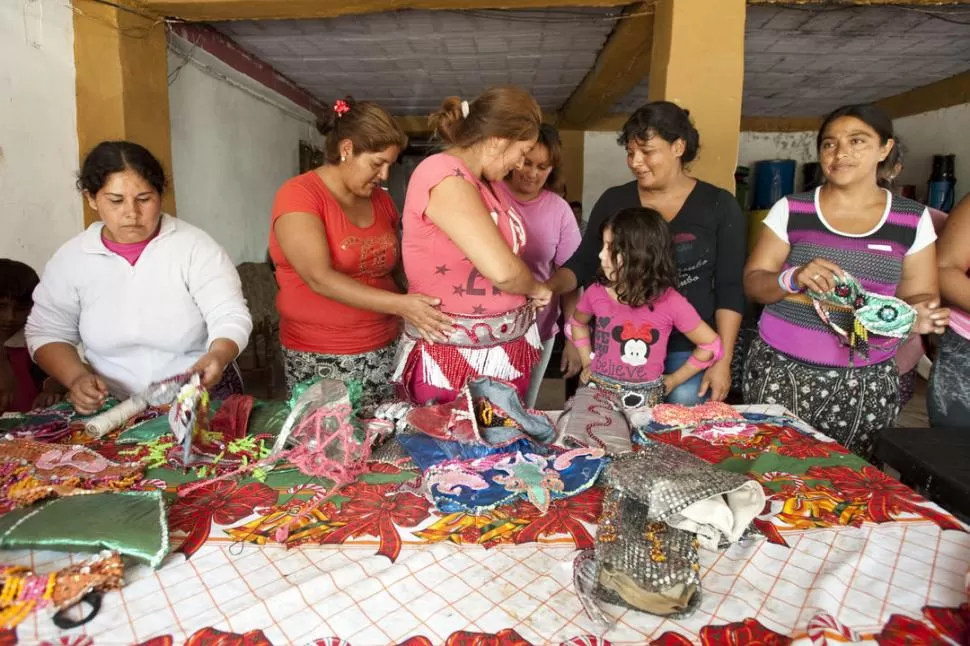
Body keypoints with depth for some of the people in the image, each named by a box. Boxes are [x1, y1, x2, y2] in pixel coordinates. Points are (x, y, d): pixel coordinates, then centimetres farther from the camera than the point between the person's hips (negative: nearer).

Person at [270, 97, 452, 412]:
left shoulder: (381, 200, 9)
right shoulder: (298, 195, -9)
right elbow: (320, 278, -21)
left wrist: (420, 306, 1)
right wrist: (399, 306, -27)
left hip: (384, 351, 5)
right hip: (321, 360, -5)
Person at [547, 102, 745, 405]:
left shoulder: (719, 205, -1)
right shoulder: (614, 201, 4)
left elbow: (730, 289, -2)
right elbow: (582, 263, 6)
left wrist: (723, 360, -7)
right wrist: (548, 288, -14)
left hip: (690, 349, -1)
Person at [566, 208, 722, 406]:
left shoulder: (670, 302, -13)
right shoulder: (596, 293, -5)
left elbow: (711, 346, 0)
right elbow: (576, 324, 18)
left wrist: (673, 380, 3)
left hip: (645, 401, -1)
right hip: (597, 393, 1)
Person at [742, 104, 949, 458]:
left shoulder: (913, 219, 3)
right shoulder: (791, 209, -1)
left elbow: (920, 295, 8)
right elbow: (752, 282, -2)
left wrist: (919, 315, -15)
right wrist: (793, 279, -22)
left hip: (867, 383, 1)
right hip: (781, 371, -1)